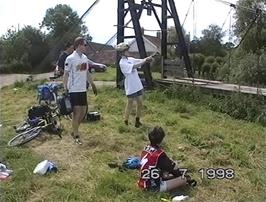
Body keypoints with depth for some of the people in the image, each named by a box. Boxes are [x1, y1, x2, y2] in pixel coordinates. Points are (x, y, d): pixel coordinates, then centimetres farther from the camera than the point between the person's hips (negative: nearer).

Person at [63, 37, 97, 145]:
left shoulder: (85, 58, 9)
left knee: (83, 111, 10)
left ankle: (74, 131, 27)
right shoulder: (70, 58, -12)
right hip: (74, 89, -7)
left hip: (83, 89, 7)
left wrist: (92, 84, 18)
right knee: (76, 112, -2)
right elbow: (66, 74, -9)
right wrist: (65, 89, -14)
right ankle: (76, 136, 11)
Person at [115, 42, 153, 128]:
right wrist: (144, 61, -25)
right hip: (130, 87, -7)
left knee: (140, 103, 12)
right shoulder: (122, 63, -13)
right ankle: (126, 122, 13)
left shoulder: (131, 59, 9)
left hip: (138, 85, 7)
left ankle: (137, 120, 27)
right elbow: (134, 66, -25)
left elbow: (140, 60, 1)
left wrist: (147, 59, -19)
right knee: (130, 104, 1)